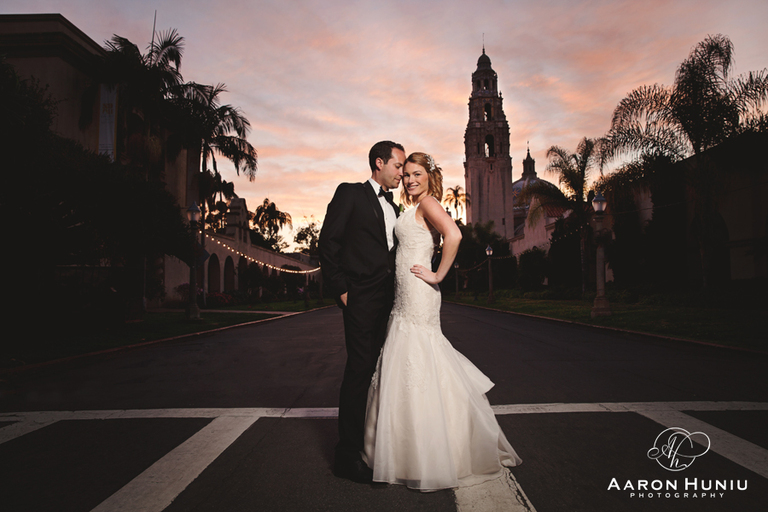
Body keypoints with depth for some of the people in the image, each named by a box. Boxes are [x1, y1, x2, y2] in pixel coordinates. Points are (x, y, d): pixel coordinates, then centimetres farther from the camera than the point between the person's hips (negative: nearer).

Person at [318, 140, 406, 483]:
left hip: (387, 300, 7)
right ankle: (347, 455, 5)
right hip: (362, 300, -7)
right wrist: (341, 290, -11)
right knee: (360, 370, -6)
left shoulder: (393, 207, 21)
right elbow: (328, 243, -7)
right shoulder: (350, 194, 0)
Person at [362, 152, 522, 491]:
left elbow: (454, 235, -26)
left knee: (417, 370, -4)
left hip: (418, 295, -10)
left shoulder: (428, 202, -9)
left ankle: (429, 460, 9)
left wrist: (438, 275, -19)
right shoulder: (415, 208, 19)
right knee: (410, 368, 15)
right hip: (406, 297, 10)